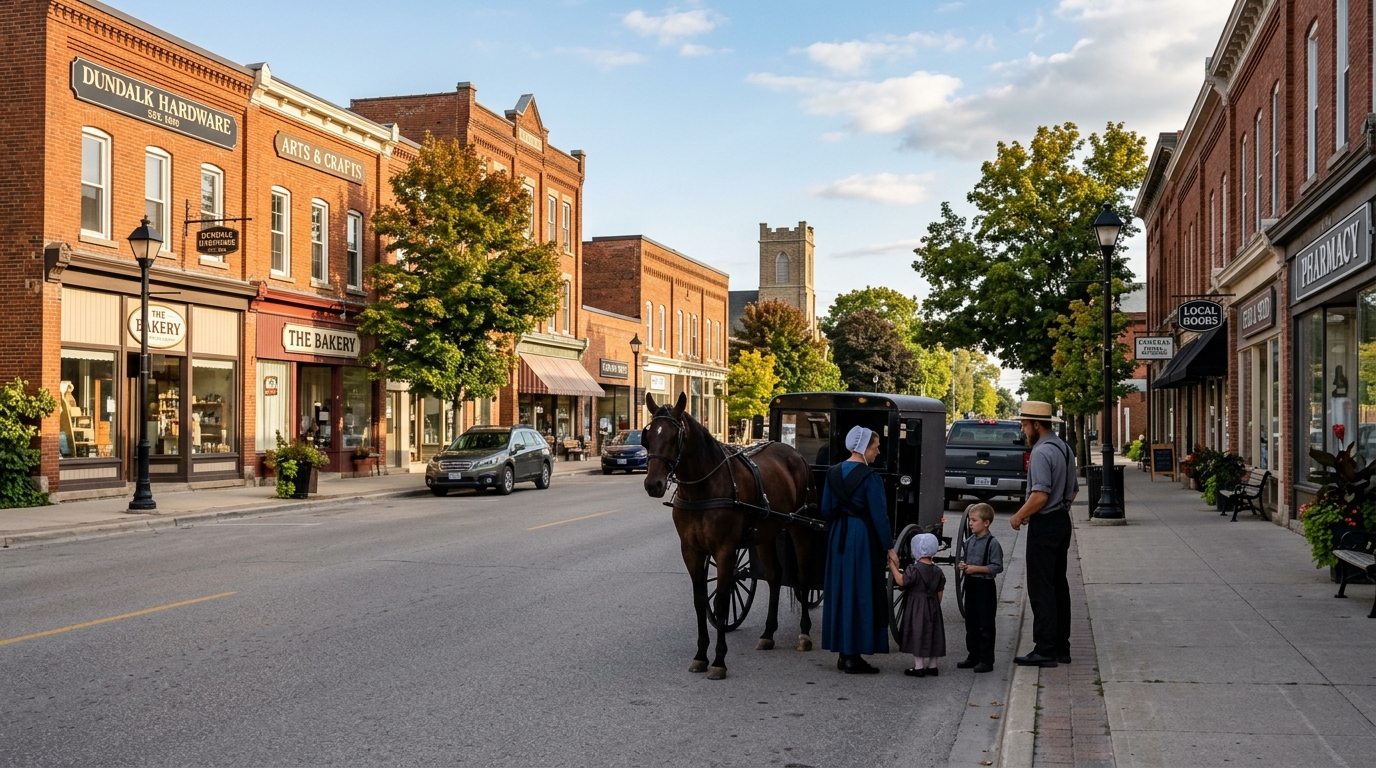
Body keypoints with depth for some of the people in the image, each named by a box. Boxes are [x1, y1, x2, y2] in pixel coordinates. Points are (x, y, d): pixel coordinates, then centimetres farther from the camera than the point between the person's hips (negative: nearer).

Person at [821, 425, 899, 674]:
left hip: (838, 538, 7)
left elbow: (827, 510, 9)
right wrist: (889, 547, -9)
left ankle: (843, 653, 19)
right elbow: (879, 515, -14)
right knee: (861, 594, 0)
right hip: (863, 538, -7)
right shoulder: (869, 477, -14)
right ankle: (853, 656, 3)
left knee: (840, 591, 13)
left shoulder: (833, 473, 5)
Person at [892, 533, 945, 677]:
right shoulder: (937, 571, 6)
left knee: (918, 635, -3)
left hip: (916, 607, -7)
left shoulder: (914, 569, -15)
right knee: (932, 634, 12)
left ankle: (919, 667, -2)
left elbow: (901, 581, -22)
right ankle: (932, 666, 18)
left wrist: (893, 566, -14)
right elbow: (940, 592, 10)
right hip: (933, 607, 7)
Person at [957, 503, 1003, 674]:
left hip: (985, 587, -8)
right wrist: (962, 565, -2)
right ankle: (973, 656, 23)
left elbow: (997, 567, -16)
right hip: (970, 584, 8)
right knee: (971, 624, 14)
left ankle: (986, 660, 4)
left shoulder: (992, 543, -13)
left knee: (986, 625, -1)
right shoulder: (969, 541, 9)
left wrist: (976, 568, -21)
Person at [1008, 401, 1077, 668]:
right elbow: (1073, 489, 20)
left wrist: (1019, 516, -11)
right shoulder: (1064, 448, 12)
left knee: (1041, 588, -5)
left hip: (1044, 525, -10)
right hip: (1062, 520, 10)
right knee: (1059, 584, 13)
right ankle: (1062, 647, 19)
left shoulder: (1041, 452, -18)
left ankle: (1045, 650, -3)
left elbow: (1040, 495, -25)